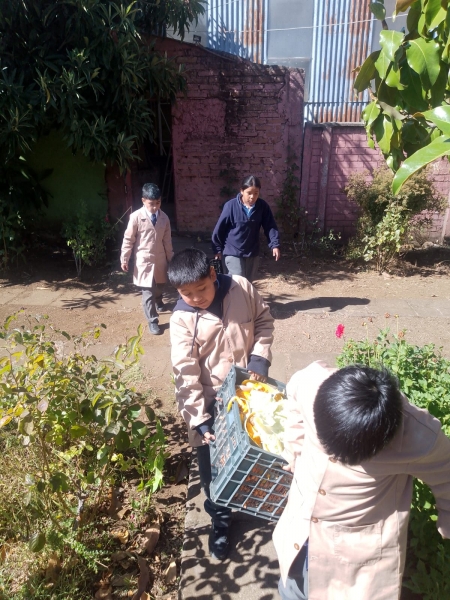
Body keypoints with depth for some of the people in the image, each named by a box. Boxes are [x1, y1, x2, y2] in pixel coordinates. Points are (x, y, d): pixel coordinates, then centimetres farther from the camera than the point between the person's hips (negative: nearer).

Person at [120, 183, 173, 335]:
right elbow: (128, 240, -8)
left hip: (160, 259, 4)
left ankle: (158, 303, 54)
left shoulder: (164, 218, -2)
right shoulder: (136, 217, -14)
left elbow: (167, 240, 6)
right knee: (147, 292, -2)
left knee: (159, 286, 23)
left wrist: (170, 258, 12)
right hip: (144, 260, -4)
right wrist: (124, 259, -7)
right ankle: (152, 321, 8)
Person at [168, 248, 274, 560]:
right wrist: (199, 419, -23)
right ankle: (221, 521, 37)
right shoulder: (182, 319, -19)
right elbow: (186, 374, -19)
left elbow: (264, 320, 2)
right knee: (213, 467, 10)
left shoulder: (242, 288, -14)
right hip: (211, 402, -2)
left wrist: (260, 356, -12)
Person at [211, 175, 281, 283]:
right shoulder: (231, 206, -15)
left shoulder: (263, 206, -7)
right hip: (233, 252, -4)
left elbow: (270, 226, -1)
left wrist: (275, 245, -13)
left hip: (253, 253, 4)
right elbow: (220, 228, -7)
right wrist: (218, 249, -1)